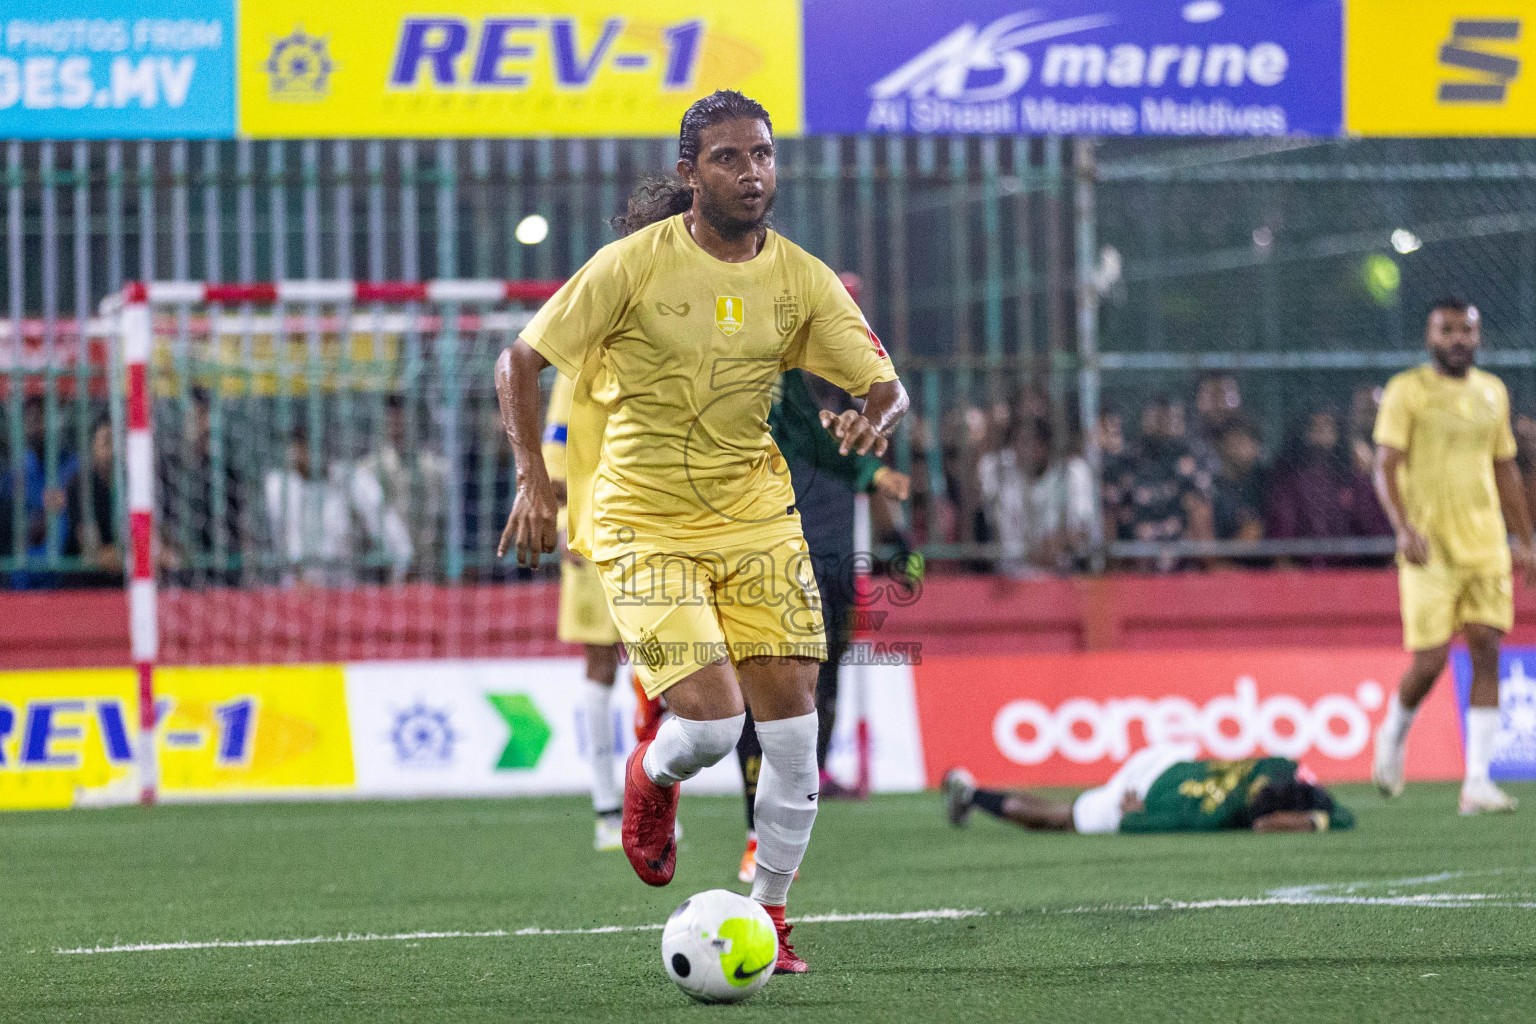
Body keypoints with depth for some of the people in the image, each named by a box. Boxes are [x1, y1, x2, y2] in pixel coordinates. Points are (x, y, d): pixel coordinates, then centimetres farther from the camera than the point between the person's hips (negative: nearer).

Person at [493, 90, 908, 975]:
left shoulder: (802, 279, 0)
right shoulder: (634, 264, -10)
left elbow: (888, 388, 3)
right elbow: (520, 360, -4)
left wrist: (875, 420, -22)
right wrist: (534, 478, -15)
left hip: (756, 516, 4)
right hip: (644, 525, -4)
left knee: (793, 726, -5)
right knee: (711, 724, -17)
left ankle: (769, 913, 14)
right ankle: (654, 773, 21)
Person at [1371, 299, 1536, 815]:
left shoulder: (1492, 392, 14)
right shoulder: (1407, 390, -3)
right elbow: (1385, 467, -9)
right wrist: (1404, 528, -23)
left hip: (1487, 545, 5)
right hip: (1431, 548, -5)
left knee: (1487, 652, -5)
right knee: (1431, 660, -8)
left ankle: (1477, 781, -5)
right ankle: (1393, 736, 23)